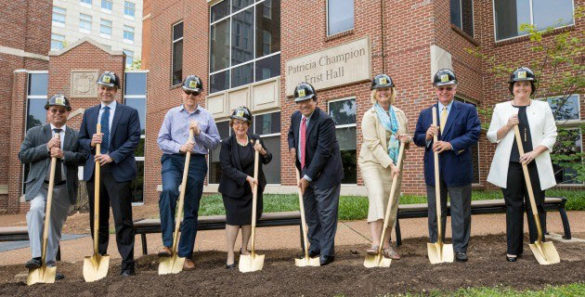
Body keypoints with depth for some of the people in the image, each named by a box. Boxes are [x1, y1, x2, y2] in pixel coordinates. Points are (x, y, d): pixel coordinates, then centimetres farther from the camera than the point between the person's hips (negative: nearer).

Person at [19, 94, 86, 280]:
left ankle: (50, 265, 19)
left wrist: (64, 154, -16)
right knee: (36, 209, -31)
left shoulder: (76, 136, 10)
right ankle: (37, 257, -30)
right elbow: (22, 155, 1)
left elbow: (83, 157, -1)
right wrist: (46, 147, -11)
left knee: (55, 227, 9)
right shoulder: (35, 133, 10)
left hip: (64, 188, 1)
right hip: (40, 185, -1)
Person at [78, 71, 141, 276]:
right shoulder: (89, 113, 16)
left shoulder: (129, 113, 3)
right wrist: (90, 143, -6)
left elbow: (134, 139, -6)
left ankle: (127, 264, 2)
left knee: (122, 219, -4)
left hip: (119, 171, -4)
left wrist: (112, 156, -15)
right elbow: (81, 139, 17)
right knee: (97, 219, 12)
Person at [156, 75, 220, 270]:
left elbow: (215, 143, 9)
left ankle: (186, 255, 15)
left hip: (197, 163, 1)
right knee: (168, 191, -32)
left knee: (191, 210, 4)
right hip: (173, 159, -1)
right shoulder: (172, 114, 11)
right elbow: (161, 140, 6)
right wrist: (179, 147, -11)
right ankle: (167, 243, -25)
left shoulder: (206, 116, 12)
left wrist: (199, 133, -6)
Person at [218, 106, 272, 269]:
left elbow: (267, 160, 11)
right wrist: (246, 178, -24)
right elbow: (226, 168, -16)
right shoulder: (227, 143, -10)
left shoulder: (255, 140, 1)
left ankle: (244, 249, 31)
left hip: (253, 188, 4)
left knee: (249, 218, 11)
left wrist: (263, 151, -12)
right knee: (233, 219, -4)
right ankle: (230, 256, 7)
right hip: (233, 188, -4)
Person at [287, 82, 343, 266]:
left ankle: (327, 252, 11)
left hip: (324, 173, -8)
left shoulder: (325, 120, -20)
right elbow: (291, 133, 27)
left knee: (326, 214, -1)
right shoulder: (296, 117, 5)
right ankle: (315, 246, 31)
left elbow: (323, 152, -22)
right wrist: (292, 147, 4)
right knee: (310, 213, 16)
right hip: (306, 172, 8)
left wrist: (308, 176, -20)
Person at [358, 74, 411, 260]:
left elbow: (406, 137, 23)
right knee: (377, 196, -25)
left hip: (393, 165, 5)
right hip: (372, 163, -5)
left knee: (392, 203, 5)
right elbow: (373, 144, -14)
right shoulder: (370, 115, -6)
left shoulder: (400, 114, 12)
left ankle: (386, 244, 17)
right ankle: (375, 243, -32)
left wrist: (406, 139, -3)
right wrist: (390, 164, -19)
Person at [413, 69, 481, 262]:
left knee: (460, 211, 5)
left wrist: (451, 144, -19)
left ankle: (460, 248, 16)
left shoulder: (468, 110, 4)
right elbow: (417, 139, 12)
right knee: (435, 212, 11)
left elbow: (474, 134, -8)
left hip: (458, 169, -3)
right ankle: (435, 246, 21)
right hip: (433, 171, 3)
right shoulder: (425, 114, 13)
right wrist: (427, 136, -11)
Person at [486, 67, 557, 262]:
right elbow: (492, 136, 7)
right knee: (513, 206, 3)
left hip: (536, 164, 0)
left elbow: (551, 135, 4)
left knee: (536, 205, 3)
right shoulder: (501, 108, 8)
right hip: (510, 165, 0)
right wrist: (508, 125, -10)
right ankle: (513, 249, 9)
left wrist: (534, 153, -11)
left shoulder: (543, 107, 9)